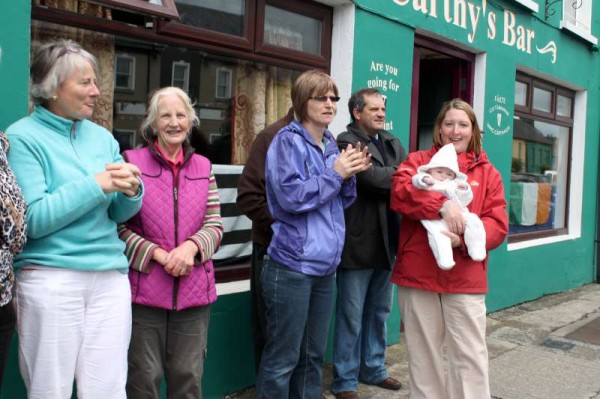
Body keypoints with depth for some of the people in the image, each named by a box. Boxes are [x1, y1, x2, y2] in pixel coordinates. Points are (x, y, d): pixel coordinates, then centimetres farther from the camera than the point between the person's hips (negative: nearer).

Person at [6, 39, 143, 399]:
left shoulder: (102, 137, 11)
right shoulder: (23, 137, -4)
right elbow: (32, 220, -13)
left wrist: (131, 192, -9)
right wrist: (96, 184, -16)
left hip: (110, 276, 5)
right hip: (50, 279, -4)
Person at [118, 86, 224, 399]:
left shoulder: (203, 166, 8)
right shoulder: (132, 161, -3)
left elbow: (215, 224, 6)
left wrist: (191, 247, -13)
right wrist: (157, 254, -16)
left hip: (194, 290, 3)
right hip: (144, 290, -3)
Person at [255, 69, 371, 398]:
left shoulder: (331, 145, 13)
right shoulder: (288, 141, -9)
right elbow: (291, 196, -22)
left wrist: (350, 175, -1)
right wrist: (335, 173, -14)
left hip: (324, 265, 8)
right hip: (292, 266, -8)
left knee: (314, 355, 17)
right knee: (283, 358, 0)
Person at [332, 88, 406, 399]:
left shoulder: (392, 144, 15)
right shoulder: (346, 143, -10)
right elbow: (373, 177, -23)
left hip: (386, 242, 7)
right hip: (358, 243, -7)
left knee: (379, 312, 18)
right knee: (351, 316, 3)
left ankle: (373, 368, 34)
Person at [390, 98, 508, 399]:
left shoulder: (487, 172, 9)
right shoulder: (417, 161, 7)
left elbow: (498, 224, 0)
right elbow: (400, 191, -14)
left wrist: (464, 238, -19)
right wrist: (442, 205, -27)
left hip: (465, 279, 0)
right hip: (417, 273, 0)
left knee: (470, 355, 3)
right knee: (424, 354, 12)